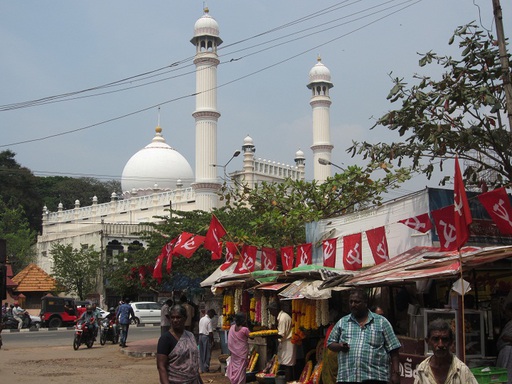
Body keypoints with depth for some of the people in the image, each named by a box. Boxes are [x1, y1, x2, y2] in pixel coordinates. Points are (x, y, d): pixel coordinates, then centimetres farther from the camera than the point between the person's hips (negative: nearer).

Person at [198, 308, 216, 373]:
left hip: (200, 336, 8)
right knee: (207, 353, 1)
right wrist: (212, 340, -8)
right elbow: (210, 332, -17)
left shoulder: (201, 319, 11)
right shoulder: (209, 320, -15)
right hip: (206, 336, -8)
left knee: (201, 353, 11)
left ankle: (202, 368, 14)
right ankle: (206, 368, 3)